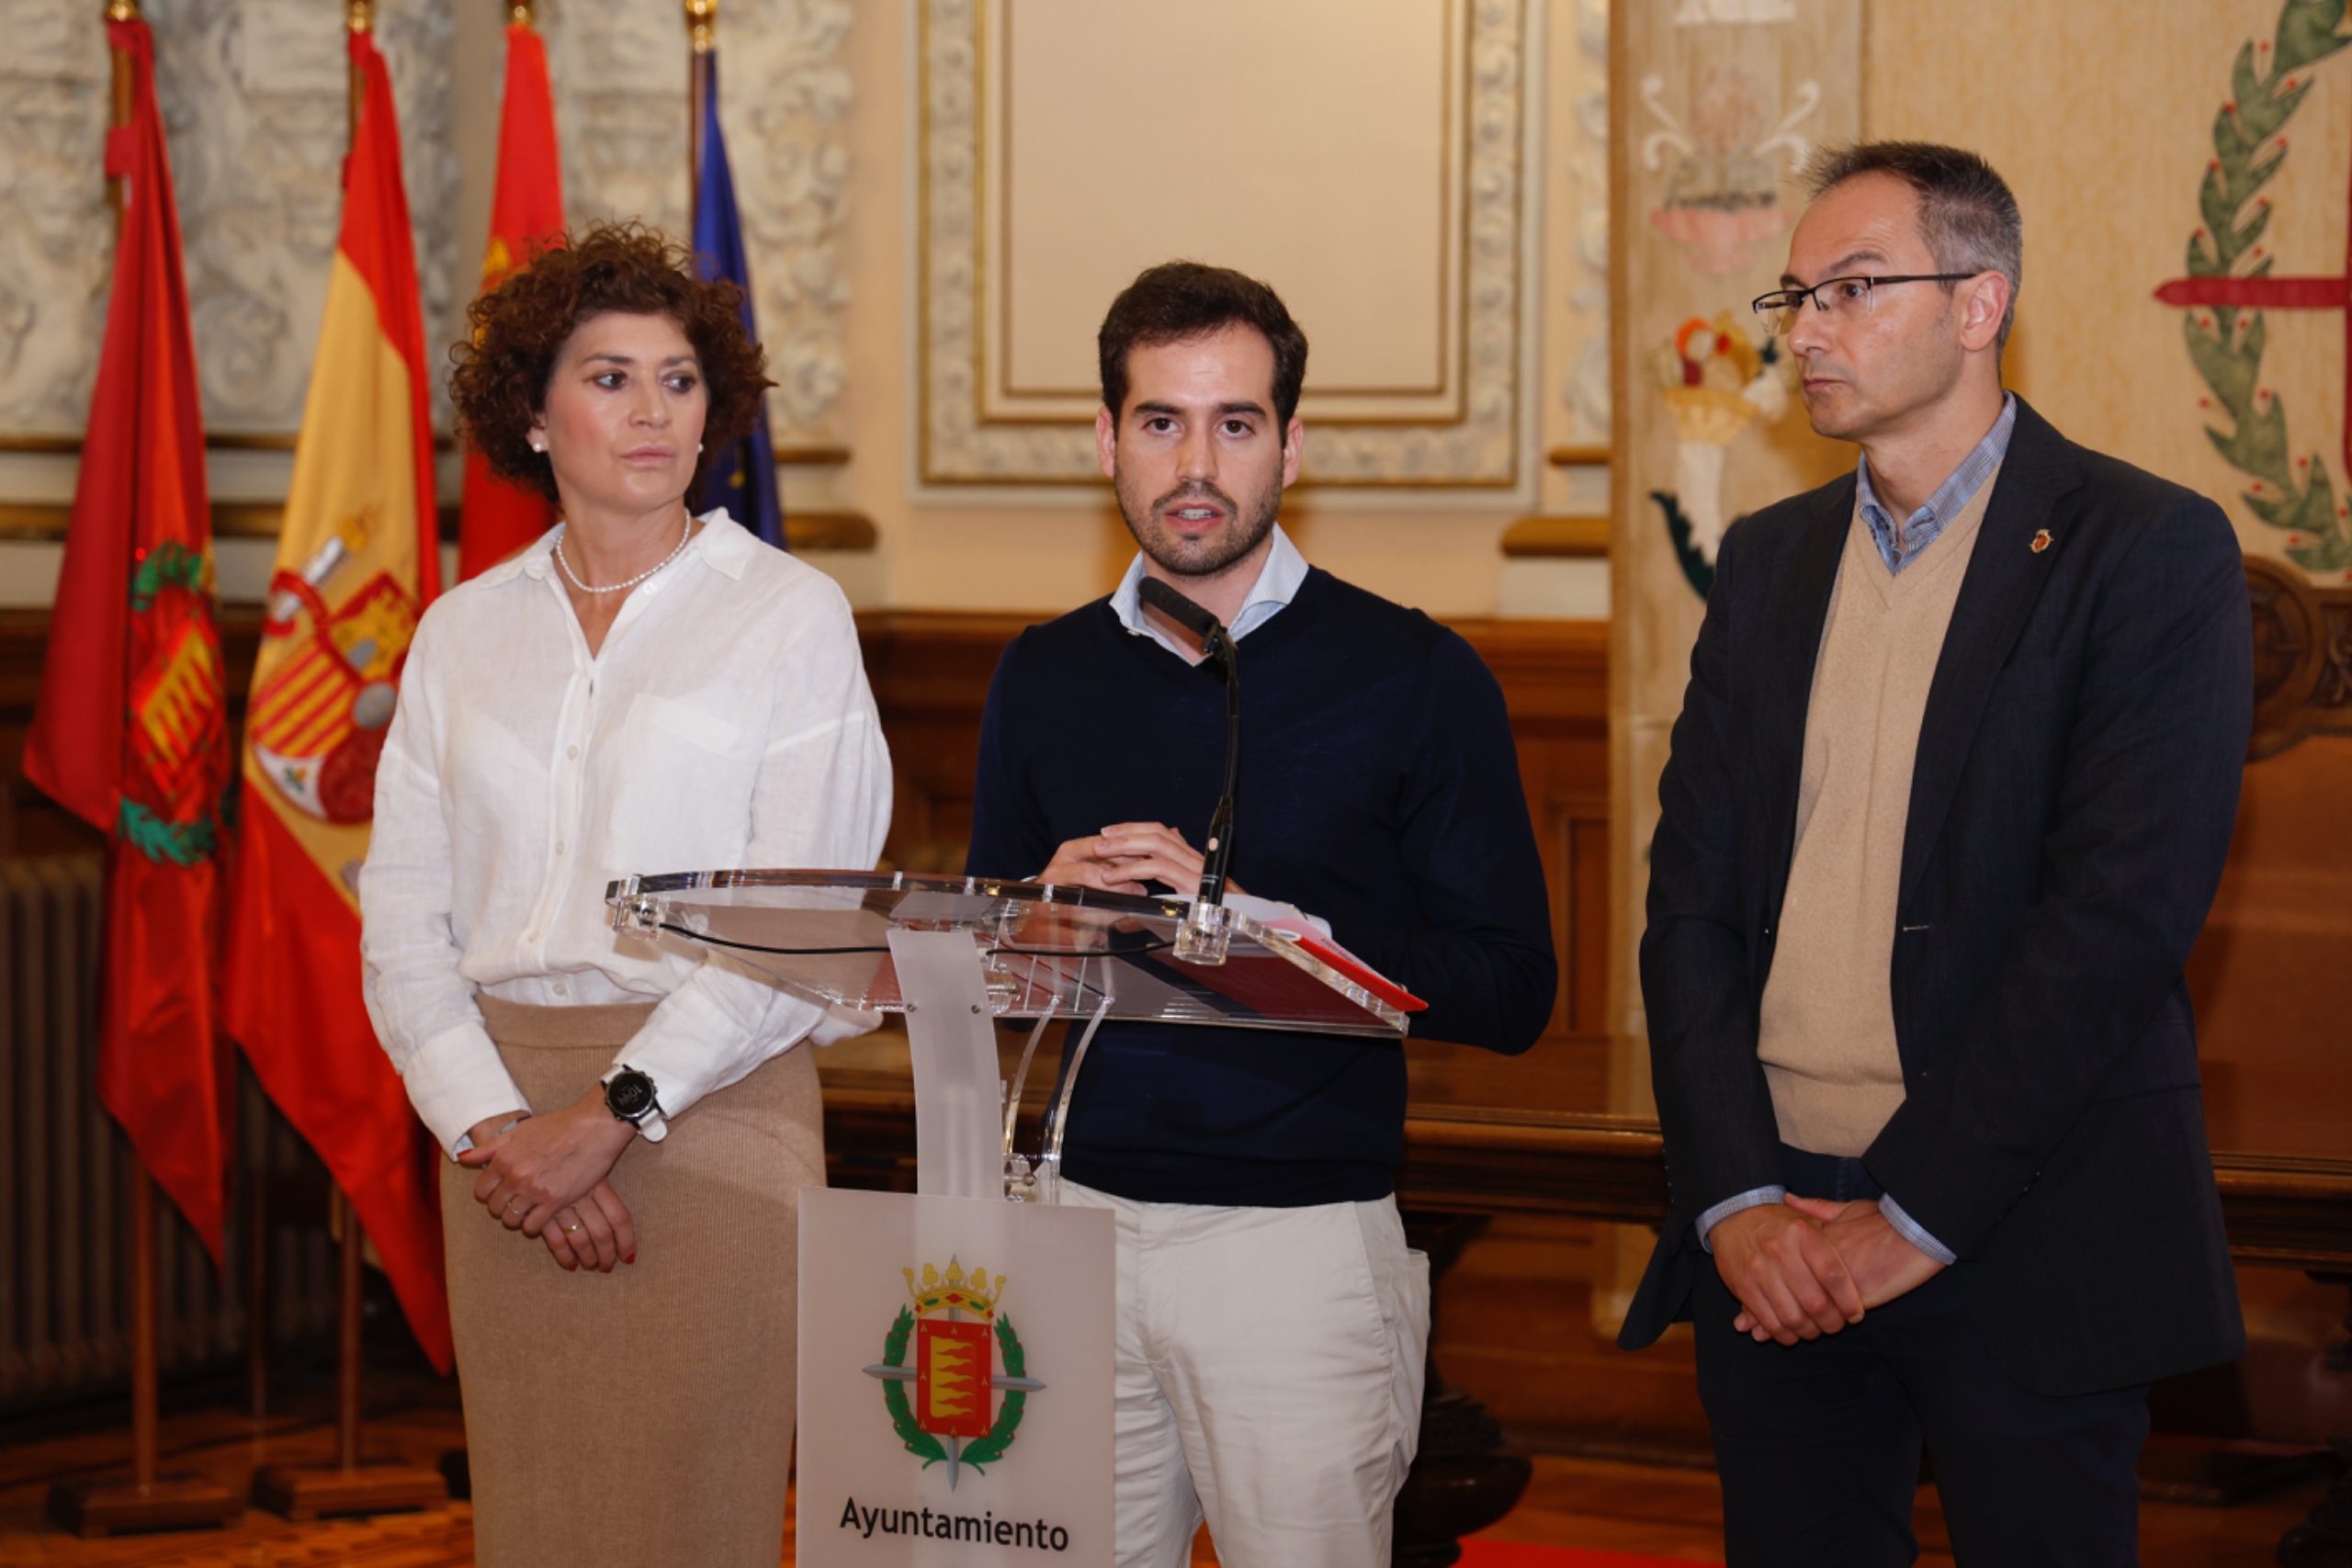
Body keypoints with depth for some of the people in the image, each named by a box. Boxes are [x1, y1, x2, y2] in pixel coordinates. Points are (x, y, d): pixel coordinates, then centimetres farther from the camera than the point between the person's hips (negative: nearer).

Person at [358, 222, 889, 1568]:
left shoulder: (791, 616, 1)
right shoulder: (466, 631, 12)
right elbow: (403, 915, 6)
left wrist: (614, 1115, -13)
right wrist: (488, 1124, -9)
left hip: (707, 1107, -3)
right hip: (505, 1114, 4)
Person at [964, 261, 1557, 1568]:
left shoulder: (1414, 676, -2)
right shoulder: (1045, 678, 11)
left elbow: (1510, 992, -7)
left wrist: (1242, 920, -16)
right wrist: (1052, 911, -5)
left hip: (1304, 1228, -3)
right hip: (1079, 1215, 3)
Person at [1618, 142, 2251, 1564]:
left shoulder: (2149, 552, -5)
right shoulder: (1769, 563, 13)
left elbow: (2122, 913, -14)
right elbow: (1691, 898, 7)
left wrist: (1916, 1213, -15)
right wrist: (1735, 1198, -6)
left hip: (2020, 1239, -5)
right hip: (1774, 1238, 5)